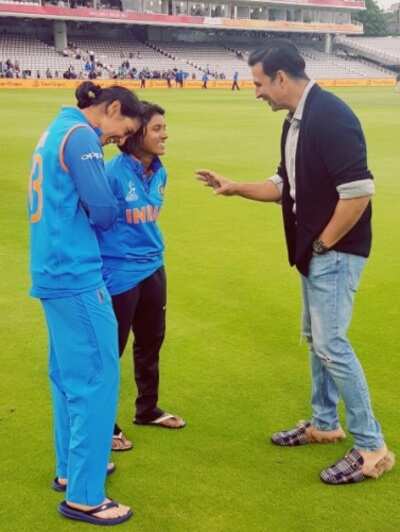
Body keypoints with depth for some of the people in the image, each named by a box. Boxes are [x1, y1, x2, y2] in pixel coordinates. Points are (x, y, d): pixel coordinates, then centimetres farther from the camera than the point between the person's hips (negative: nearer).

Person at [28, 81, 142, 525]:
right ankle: (83, 496, 4)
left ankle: (70, 468, 31)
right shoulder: (80, 136, -13)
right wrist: (92, 225, 2)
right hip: (76, 275, -10)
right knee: (97, 378, -4)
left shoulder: (55, 131, 17)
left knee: (69, 375, 18)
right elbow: (103, 208, -19)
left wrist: (76, 229, 7)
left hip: (52, 272, 10)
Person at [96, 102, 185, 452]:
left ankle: (148, 410, 40)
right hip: (118, 275, -8)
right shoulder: (112, 172, -20)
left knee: (151, 343, 20)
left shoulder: (159, 172, 3)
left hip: (153, 271, 8)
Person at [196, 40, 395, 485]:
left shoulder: (331, 117, -20)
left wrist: (325, 243, -17)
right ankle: (324, 424, 34)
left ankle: (372, 448, 2)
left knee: (331, 343, -9)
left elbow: (358, 191, -26)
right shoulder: (296, 120, 10)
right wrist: (234, 188, 12)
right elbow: (286, 186, 18)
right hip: (314, 251, 10)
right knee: (316, 338, 17)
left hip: (335, 251, -10)